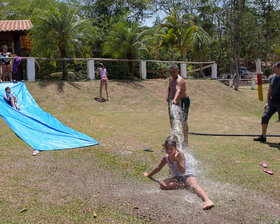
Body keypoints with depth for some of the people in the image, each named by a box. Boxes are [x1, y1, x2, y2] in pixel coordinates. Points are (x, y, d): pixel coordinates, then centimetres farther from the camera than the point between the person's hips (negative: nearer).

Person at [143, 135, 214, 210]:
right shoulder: (166, 158, 4)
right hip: (177, 178, 6)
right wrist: (149, 175, 33)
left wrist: (177, 159, -29)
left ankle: (207, 201, -64)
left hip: (187, 175, -6)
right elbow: (159, 168, 23)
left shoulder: (180, 154, -12)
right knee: (162, 184, -21)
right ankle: (182, 185, -23)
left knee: (194, 185, -39)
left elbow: (183, 171, -21)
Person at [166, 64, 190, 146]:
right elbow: (169, 88, 25)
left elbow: (178, 91, -41)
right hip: (174, 102, 10)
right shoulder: (171, 79, 7)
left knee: (183, 121, -7)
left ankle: (186, 141, 1)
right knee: (172, 119, 19)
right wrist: (168, 96, 10)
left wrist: (175, 100, -57)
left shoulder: (179, 80, -23)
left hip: (183, 101, -10)